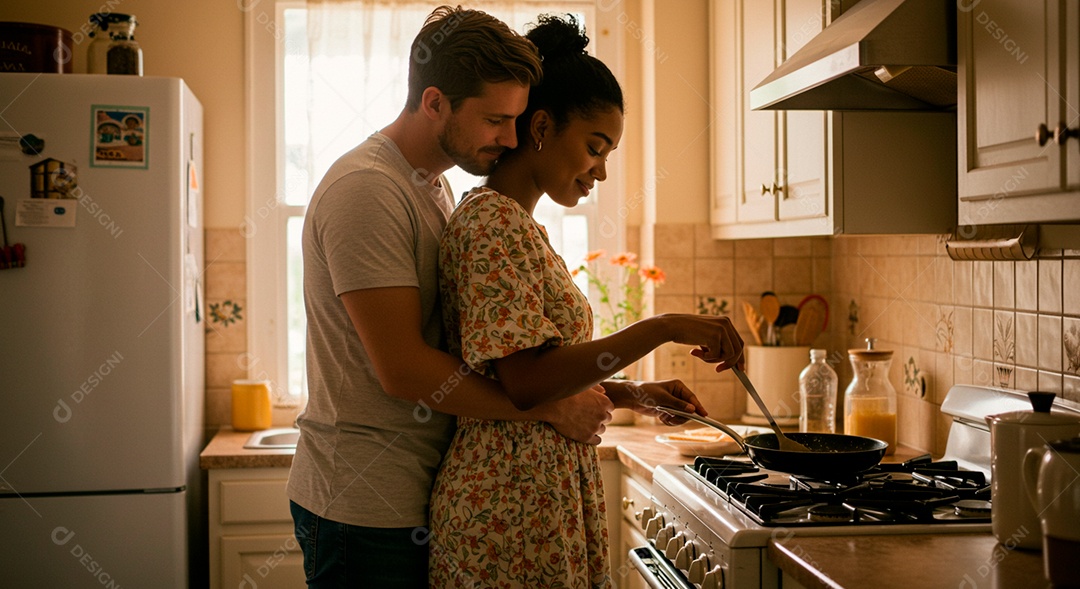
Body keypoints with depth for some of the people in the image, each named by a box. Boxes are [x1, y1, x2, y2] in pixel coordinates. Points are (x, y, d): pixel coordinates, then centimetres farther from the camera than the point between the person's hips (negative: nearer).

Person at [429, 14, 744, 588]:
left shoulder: (519, 224, 15)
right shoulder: (491, 222, -14)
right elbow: (525, 378, -23)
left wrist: (633, 394, 8)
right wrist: (662, 329, -22)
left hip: (546, 494, 10)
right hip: (509, 512, -10)